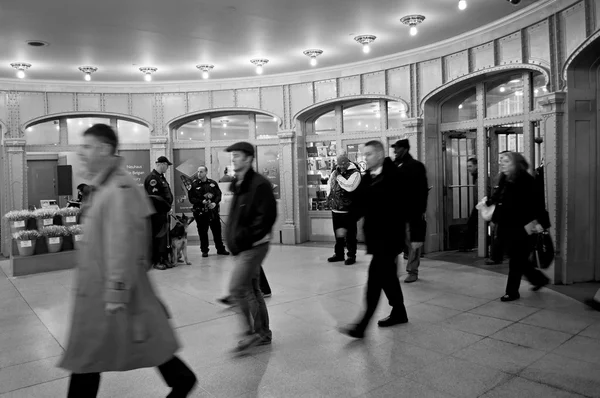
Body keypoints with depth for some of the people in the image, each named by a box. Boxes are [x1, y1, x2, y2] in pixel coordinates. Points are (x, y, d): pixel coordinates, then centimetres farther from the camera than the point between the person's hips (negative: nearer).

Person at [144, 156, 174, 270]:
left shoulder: (161, 177, 18)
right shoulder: (152, 178, -13)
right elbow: (156, 198, -20)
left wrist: (168, 207, 9)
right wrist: (167, 208, -13)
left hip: (164, 212, 9)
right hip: (157, 213, -9)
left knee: (165, 236, 12)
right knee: (158, 237, -3)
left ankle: (165, 259, 20)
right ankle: (156, 261, 5)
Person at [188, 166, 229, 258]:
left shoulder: (213, 183, 8)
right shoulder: (194, 184, 0)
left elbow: (219, 195, 7)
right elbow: (191, 198, -4)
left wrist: (215, 203, -12)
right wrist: (202, 201, -17)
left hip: (213, 210, 2)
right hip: (200, 212, -2)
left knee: (217, 230, 7)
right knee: (202, 232, 2)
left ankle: (220, 249, 19)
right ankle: (204, 251, 15)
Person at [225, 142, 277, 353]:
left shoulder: (259, 184, -14)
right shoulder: (238, 185, 14)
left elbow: (267, 216, -21)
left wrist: (246, 238, -19)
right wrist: (234, 240, 8)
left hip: (253, 245, -10)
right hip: (242, 246, 10)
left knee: (238, 287, -11)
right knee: (251, 288, 14)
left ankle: (253, 331, 4)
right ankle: (263, 333, 26)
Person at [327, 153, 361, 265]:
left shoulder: (355, 173, -11)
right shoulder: (336, 171, 10)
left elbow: (350, 186, -27)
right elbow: (330, 183, 25)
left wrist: (339, 178, -16)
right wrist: (330, 195, 12)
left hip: (348, 210, -7)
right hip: (335, 208, 7)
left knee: (350, 234, 0)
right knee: (338, 233, 16)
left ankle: (351, 255, 12)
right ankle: (339, 254, 29)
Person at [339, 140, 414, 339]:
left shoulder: (395, 176, -13)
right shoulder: (367, 177, 8)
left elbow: (409, 206, -13)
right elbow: (359, 204, 10)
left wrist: (417, 234, -14)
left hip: (389, 235, -8)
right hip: (373, 234, 8)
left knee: (375, 276, -9)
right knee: (387, 275, 17)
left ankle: (362, 326, -6)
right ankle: (399, 313, 34)